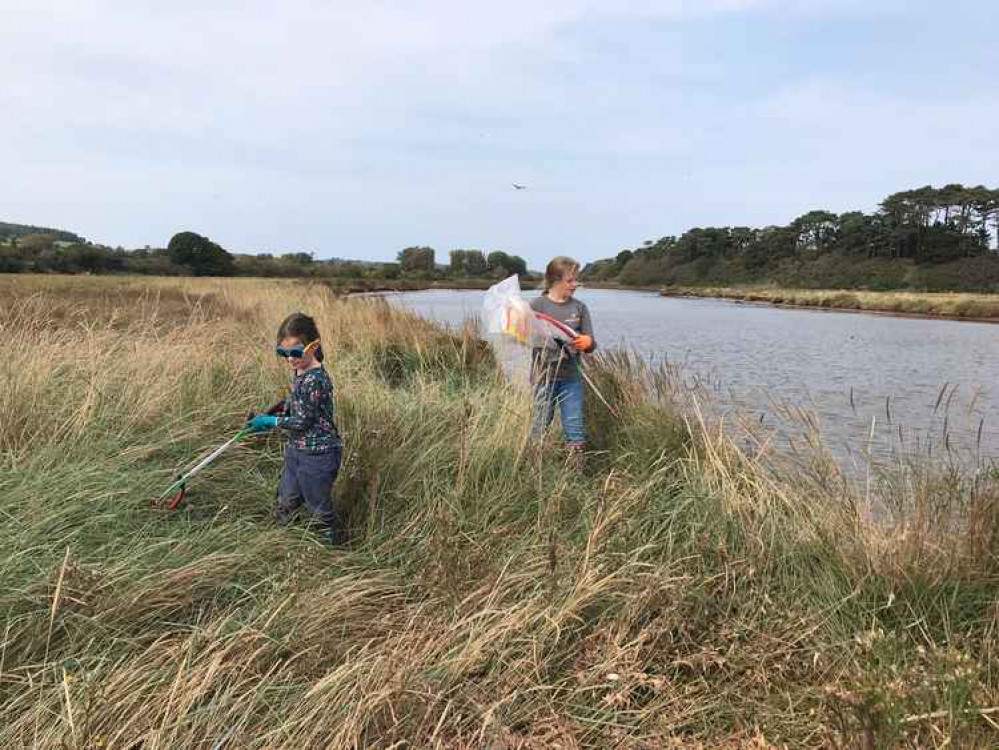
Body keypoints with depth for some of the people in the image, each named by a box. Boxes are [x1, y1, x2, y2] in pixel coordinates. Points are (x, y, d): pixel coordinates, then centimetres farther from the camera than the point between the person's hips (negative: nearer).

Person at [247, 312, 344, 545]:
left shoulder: (315, 380, -26)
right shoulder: (299, 371, 3)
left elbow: (302, 421, -22)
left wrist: (270, 421, -10)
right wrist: (274, 413, 9)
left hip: (317, 454, -9)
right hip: (296, 449, 9)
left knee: (320, 508, 6)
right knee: (286, 500, 23)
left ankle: (335, 543, 25)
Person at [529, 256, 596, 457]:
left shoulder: (579, 307, 6)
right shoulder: (537, 305, -2)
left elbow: (590, 345, 5)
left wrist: (587, 342, -18)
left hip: (571, 376, 2)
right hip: (544, 375, -2)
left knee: (574, 428, 4)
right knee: (540, 426, 6)